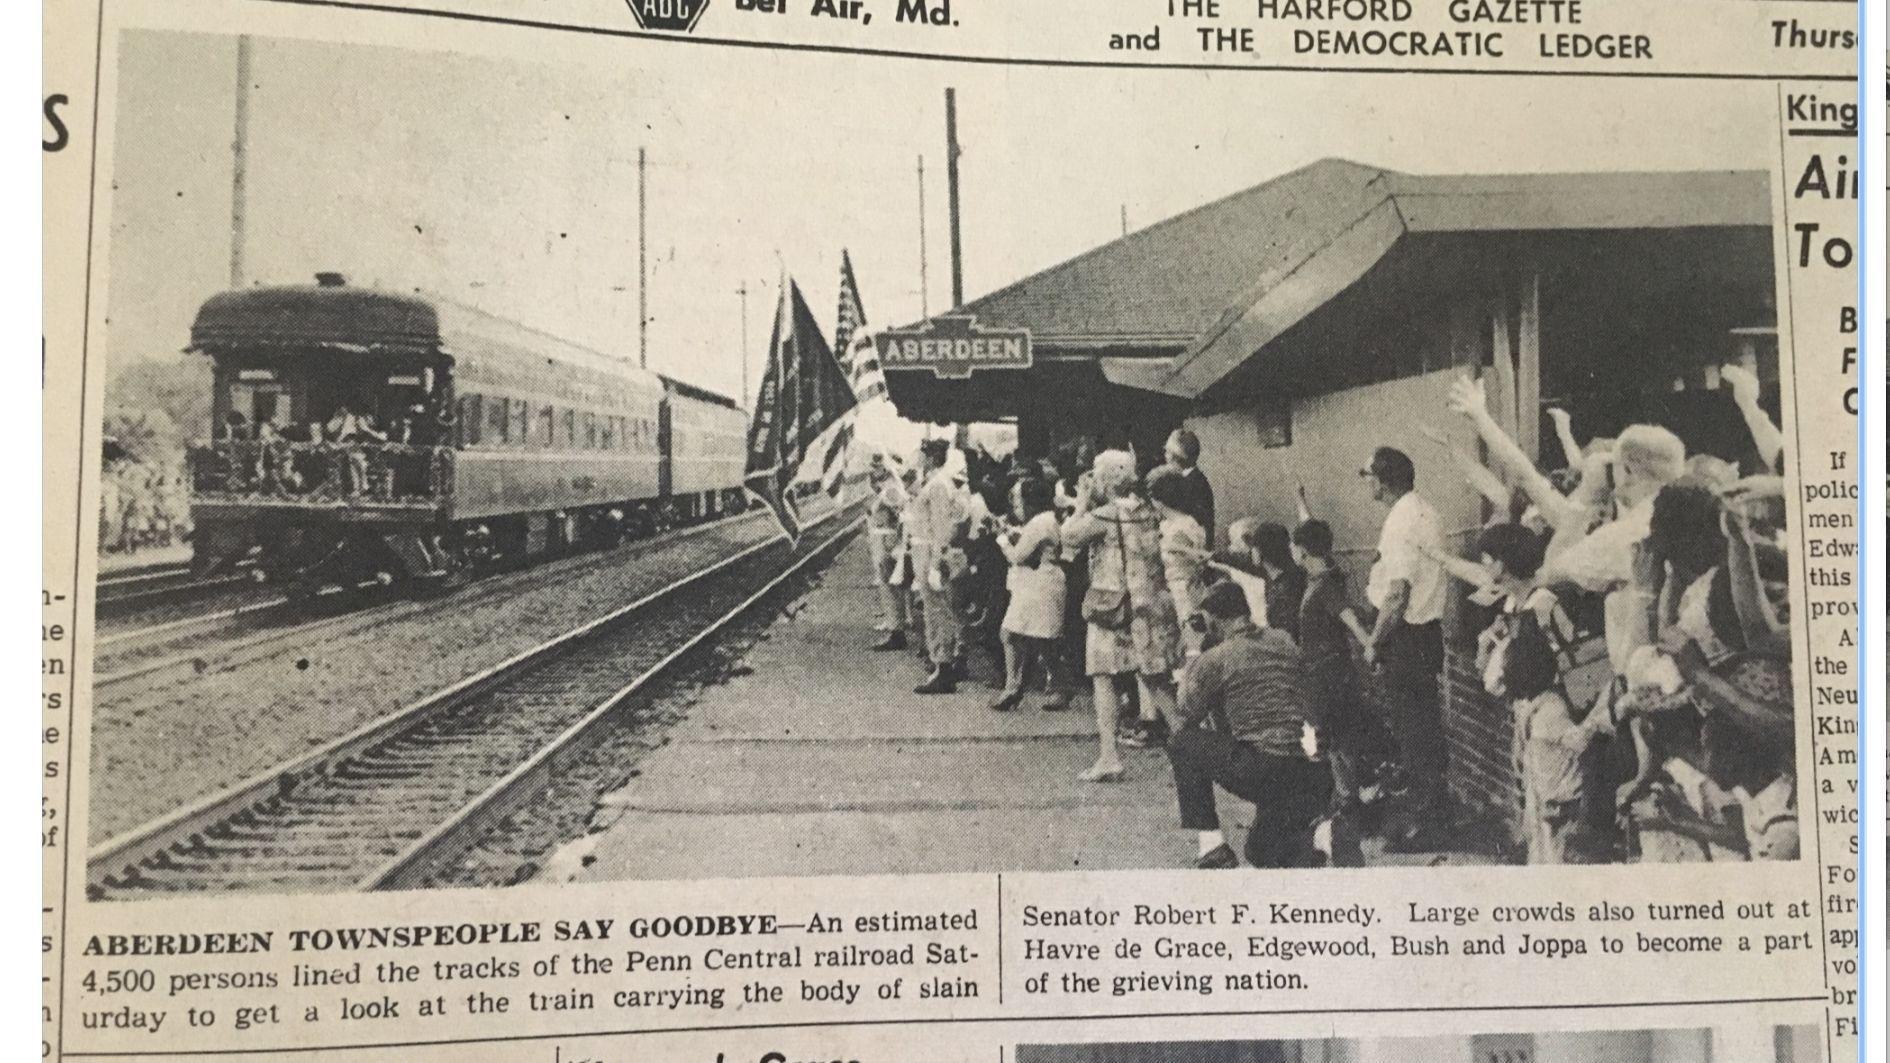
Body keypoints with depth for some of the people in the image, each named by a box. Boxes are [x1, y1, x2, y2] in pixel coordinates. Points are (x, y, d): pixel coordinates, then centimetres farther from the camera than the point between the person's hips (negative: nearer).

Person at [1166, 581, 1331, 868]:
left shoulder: (1214, 658, -2)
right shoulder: (1284, 641, 15)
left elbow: (1187, 719, 10)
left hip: (1259, 774, -7)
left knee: (1183, 742, 13)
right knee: (1262, 853, 30)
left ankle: (1211, 843, 6)